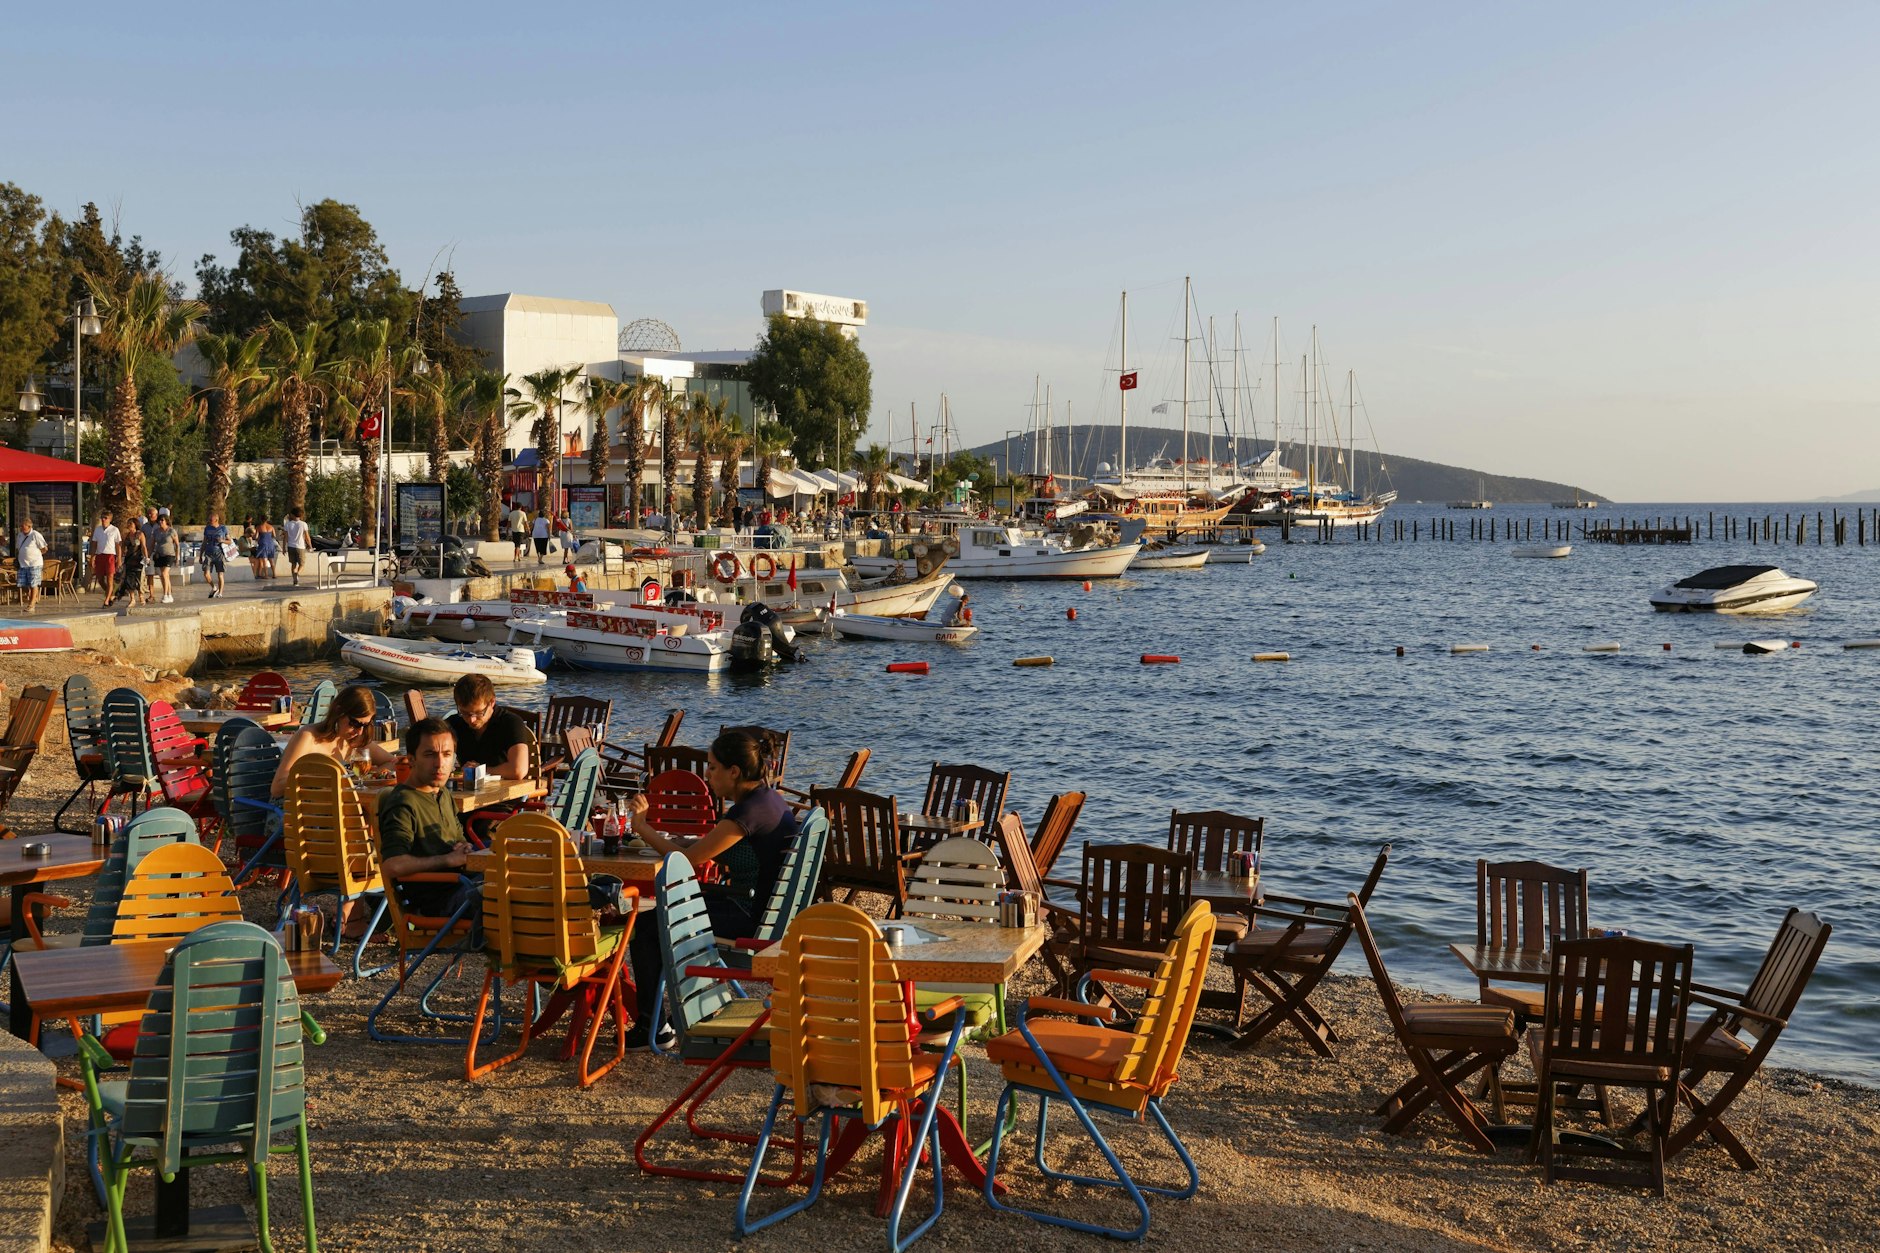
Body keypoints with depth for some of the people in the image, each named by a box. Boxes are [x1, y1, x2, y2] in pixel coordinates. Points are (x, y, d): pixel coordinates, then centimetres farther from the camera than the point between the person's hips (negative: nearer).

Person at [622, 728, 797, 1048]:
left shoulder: (750, 810, -22)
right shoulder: (768, 799, 8)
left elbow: (686, 858, -19)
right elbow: (709, 844, 19)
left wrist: (642, 827, -7)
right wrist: (672, 840, 4)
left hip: (748, 919, -10)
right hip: (764, 909, 10)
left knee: (645, 928, -2)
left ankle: (651, 1028, 11)